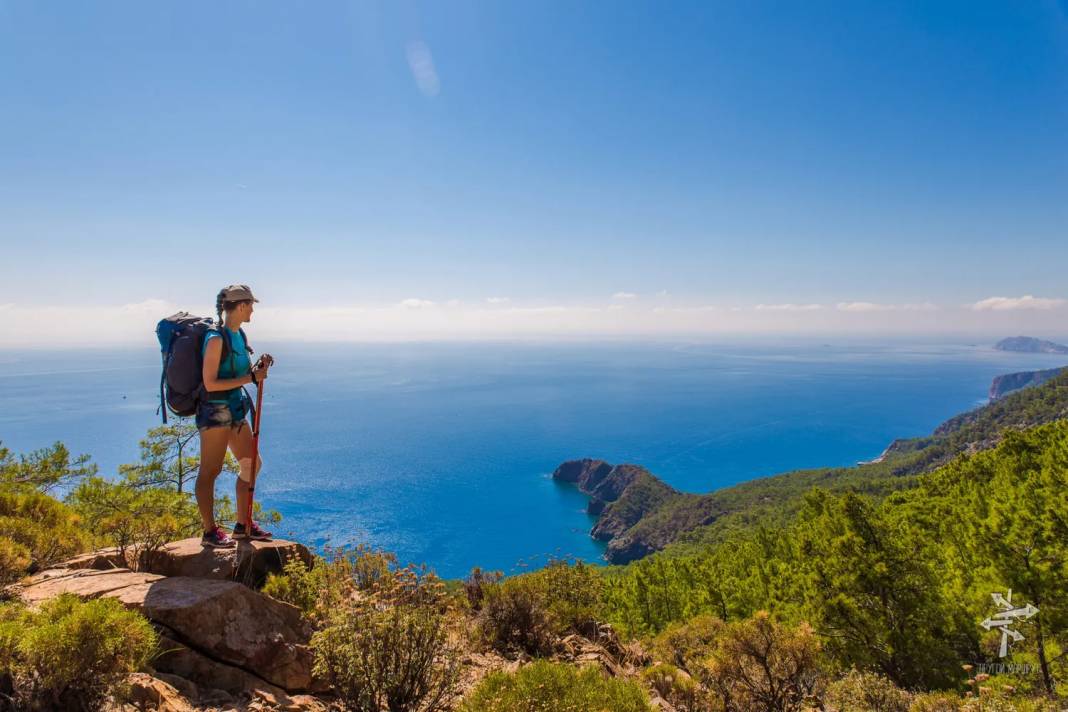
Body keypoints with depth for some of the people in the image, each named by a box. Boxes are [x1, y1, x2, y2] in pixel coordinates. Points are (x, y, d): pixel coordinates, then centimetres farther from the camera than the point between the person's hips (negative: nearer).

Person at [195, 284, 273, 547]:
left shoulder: (239, 335, 10)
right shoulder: (216, 338, -16)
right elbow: (210, 383, -19)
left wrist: (258, 367, 0)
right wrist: (250, 378, -21)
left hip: (235, 409, 9)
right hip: (214, 410, -9)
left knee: (251, 464, 13)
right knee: (210, 471, 1)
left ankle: (243, 525, 24)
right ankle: (210, 532, 10)